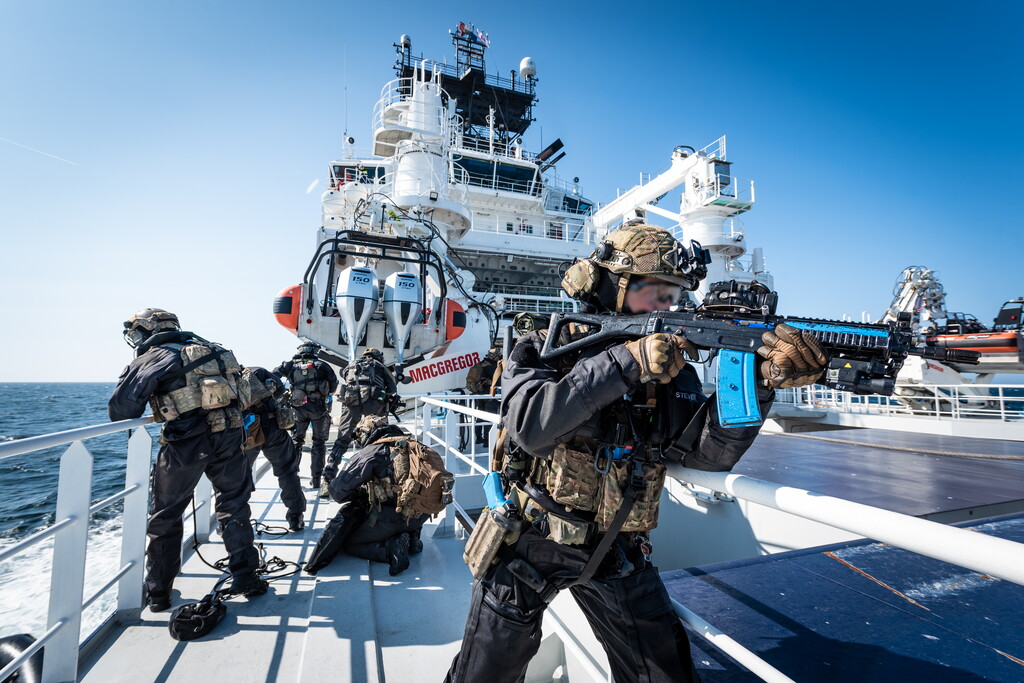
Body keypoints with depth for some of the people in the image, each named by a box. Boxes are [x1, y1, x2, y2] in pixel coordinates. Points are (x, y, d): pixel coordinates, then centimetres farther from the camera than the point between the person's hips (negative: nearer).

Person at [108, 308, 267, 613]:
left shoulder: (151, 359, -2)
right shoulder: (209, 348, 14)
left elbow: (121, 408, -10)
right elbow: (238, 390, 18)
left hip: (185, 445, -4)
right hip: (228, 437, 4)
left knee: (165, 517, 17)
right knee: (234, 506, 18)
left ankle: (158, 592, 28)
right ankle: (245, 577, 22)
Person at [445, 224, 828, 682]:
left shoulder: (671, 365, -2)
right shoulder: (544, 347, -13)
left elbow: (709, 452, -12)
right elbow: (531, 426, -32)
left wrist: (758, 381, -27)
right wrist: (626, 362, -36)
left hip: (615, 553, 3)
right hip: (529, 546, -2)